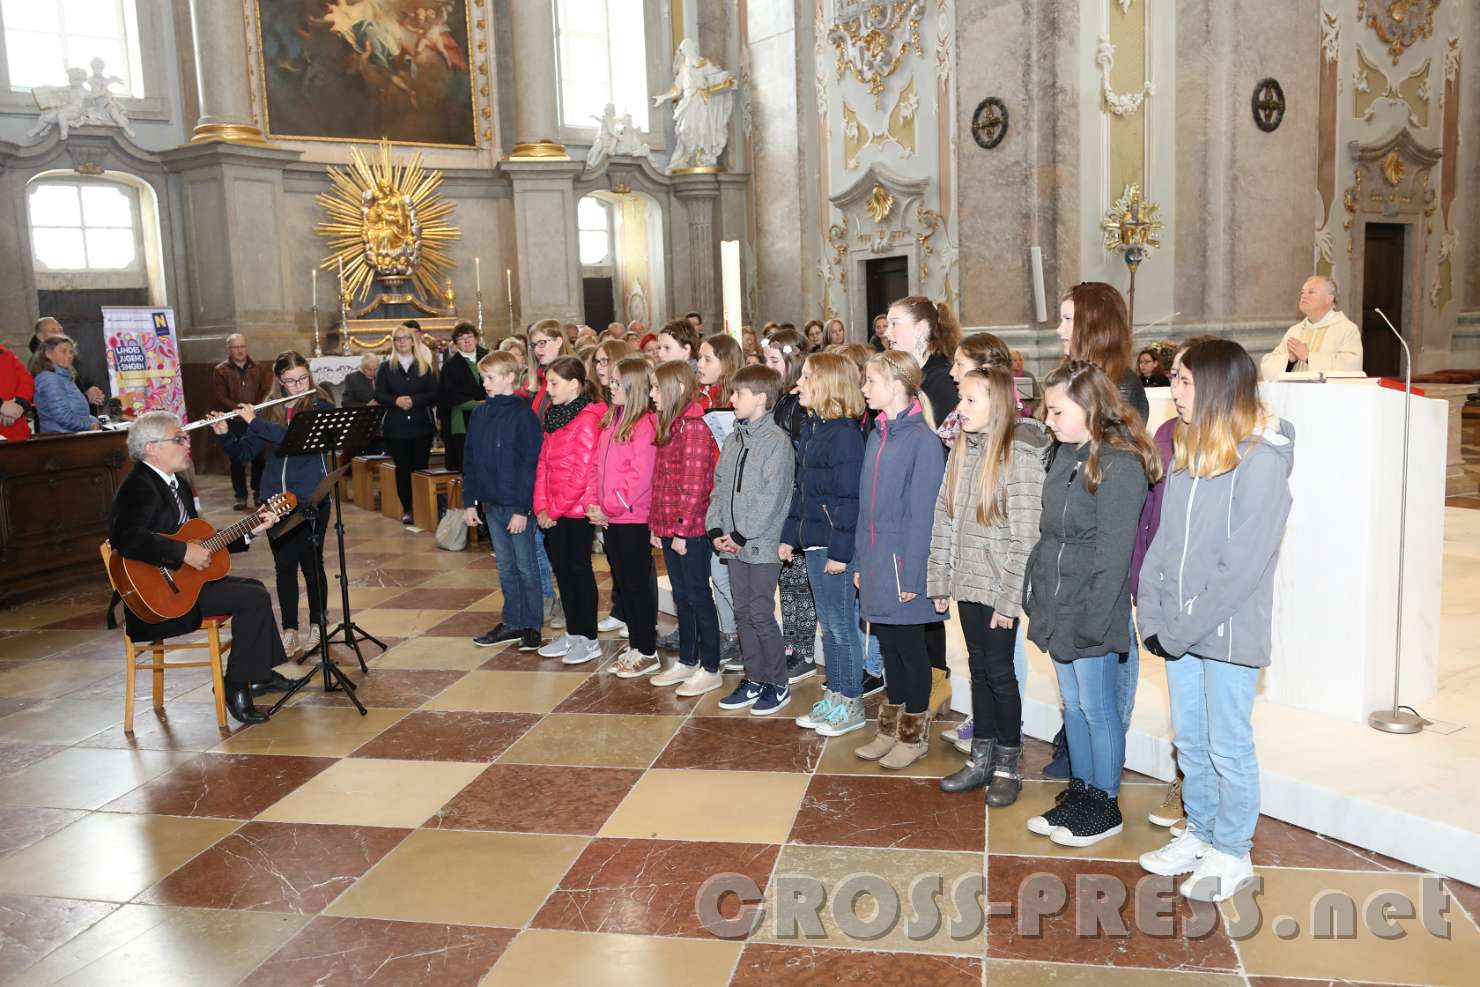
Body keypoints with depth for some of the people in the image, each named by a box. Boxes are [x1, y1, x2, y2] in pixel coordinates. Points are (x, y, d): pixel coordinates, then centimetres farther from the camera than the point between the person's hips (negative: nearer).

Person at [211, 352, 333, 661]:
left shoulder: (321, 409, -2)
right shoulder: (268, 412, 8)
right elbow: (243, 454, 9)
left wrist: (256, 423, -20)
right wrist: (224, 433, -8)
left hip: (311, 500, -3)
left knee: (311, 563, 2)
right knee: (284, 566, 8)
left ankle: (316, 629, 17)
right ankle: (289, 632, 17)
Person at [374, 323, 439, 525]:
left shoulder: (425, 367, 6)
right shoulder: (386, 368, 7)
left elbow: (434, 394, -1)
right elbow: (379, 395, 1)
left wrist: (414, 400, -15)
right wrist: (396, 401, -17)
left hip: (421, 425, 0)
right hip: (396, 427, 0)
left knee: (421, 467, 2)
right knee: (402, 468, 3)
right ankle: (407, 509, 10)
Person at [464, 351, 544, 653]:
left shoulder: (523, 415, -13)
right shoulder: (479, 414, 8)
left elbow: (531, 464, -15)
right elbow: (470, 460, 12)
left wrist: (522, 508, -18)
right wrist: (469, 501, 7)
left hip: (517, 504, -6)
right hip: (490, 503, 7)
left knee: (525, 567, 4)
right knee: (505, 567, 15)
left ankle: (532, 626, 14)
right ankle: (512, 623, 25)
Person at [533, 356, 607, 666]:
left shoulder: (587, 420, -15)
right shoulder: (554, 416, 11)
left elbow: (583, 472, -19)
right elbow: (543, 463, 10)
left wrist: (555, 509, -14)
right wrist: (542, 506, 0)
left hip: (577, 511, -8)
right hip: (555, 512, 8)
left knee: (579, 569, 1)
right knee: (560, 567, 13)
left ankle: (589, 639, 13)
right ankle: (572, 632, 26)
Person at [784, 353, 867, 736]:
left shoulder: (844, 432, -16)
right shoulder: (810, 427, 12)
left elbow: (848, 497, -19)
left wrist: (839, 550, -21)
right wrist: (790, 535, 17)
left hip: (835, 545, -9)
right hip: (812, 540, 9)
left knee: (841, 625, 2)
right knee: (828, 624, 16)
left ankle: (851, 704, 15)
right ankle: (833, 697, 27)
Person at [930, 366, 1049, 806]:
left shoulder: (1021, 455, -13)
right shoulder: (963, 449, 7)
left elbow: (1025, 536, -15)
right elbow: (944, 518, 10)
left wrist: (1008, 598, -17)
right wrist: (940, 580, 8)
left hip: (998, 587, -6)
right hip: (967, 583, 6)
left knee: (1000, 672, 4)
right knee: (979, 669, 15)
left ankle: (1008, 767, 20)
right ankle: (980, 760, 26)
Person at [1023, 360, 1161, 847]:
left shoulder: (1119, 464, -16)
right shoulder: (1065, 455, 10)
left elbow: (1113, 551, -19)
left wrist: (1093, 620, -19)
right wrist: (1035, 592, 11)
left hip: (1091, 610, -8)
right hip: (1056, 605, 8)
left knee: (1096, 708, 4)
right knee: (1073, 705, 17)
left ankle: (1105, 806, 20)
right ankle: (1080, 793, 30)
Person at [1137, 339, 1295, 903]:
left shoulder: (1261, 461, -15)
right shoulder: (1187, 453, 7)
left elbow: (1244, 564, -19)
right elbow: (1164, 540, 8)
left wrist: (1184, 627, -17)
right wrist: (1153, 616, 0)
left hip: (1228, 632, -7)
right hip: (1179, 631, 7)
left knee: (1228, 748, 7)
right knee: (1189, 741, 18)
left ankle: (1232, 854, 24)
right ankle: (1200, 834, 35)